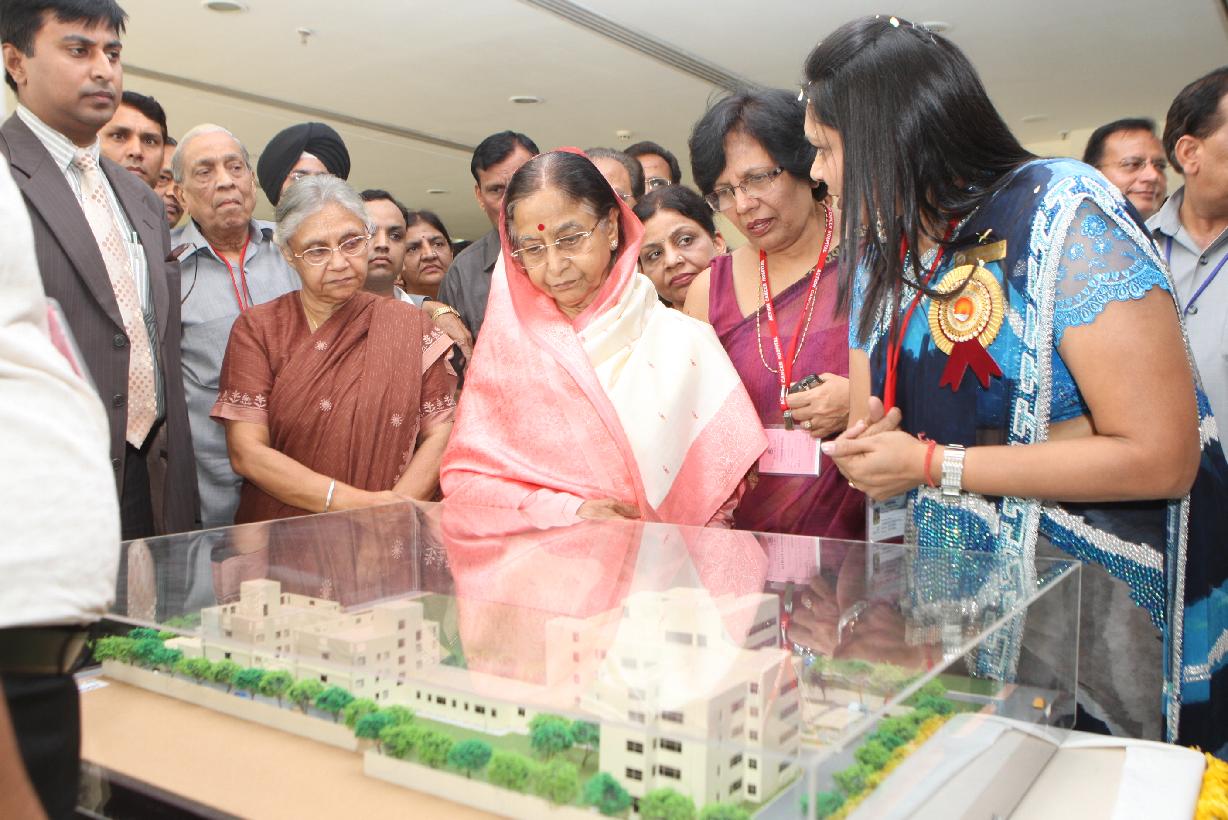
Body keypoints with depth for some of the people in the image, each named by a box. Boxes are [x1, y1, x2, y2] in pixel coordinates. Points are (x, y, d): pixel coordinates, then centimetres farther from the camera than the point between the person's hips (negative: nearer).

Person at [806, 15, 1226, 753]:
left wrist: (931, 464, -20)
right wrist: (875, 440, -16)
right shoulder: (883, 256, 6)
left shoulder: (1062, 214, -16)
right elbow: (876, 422, 9)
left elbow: (1163, 456, -21)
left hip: (1105, 603, -6)